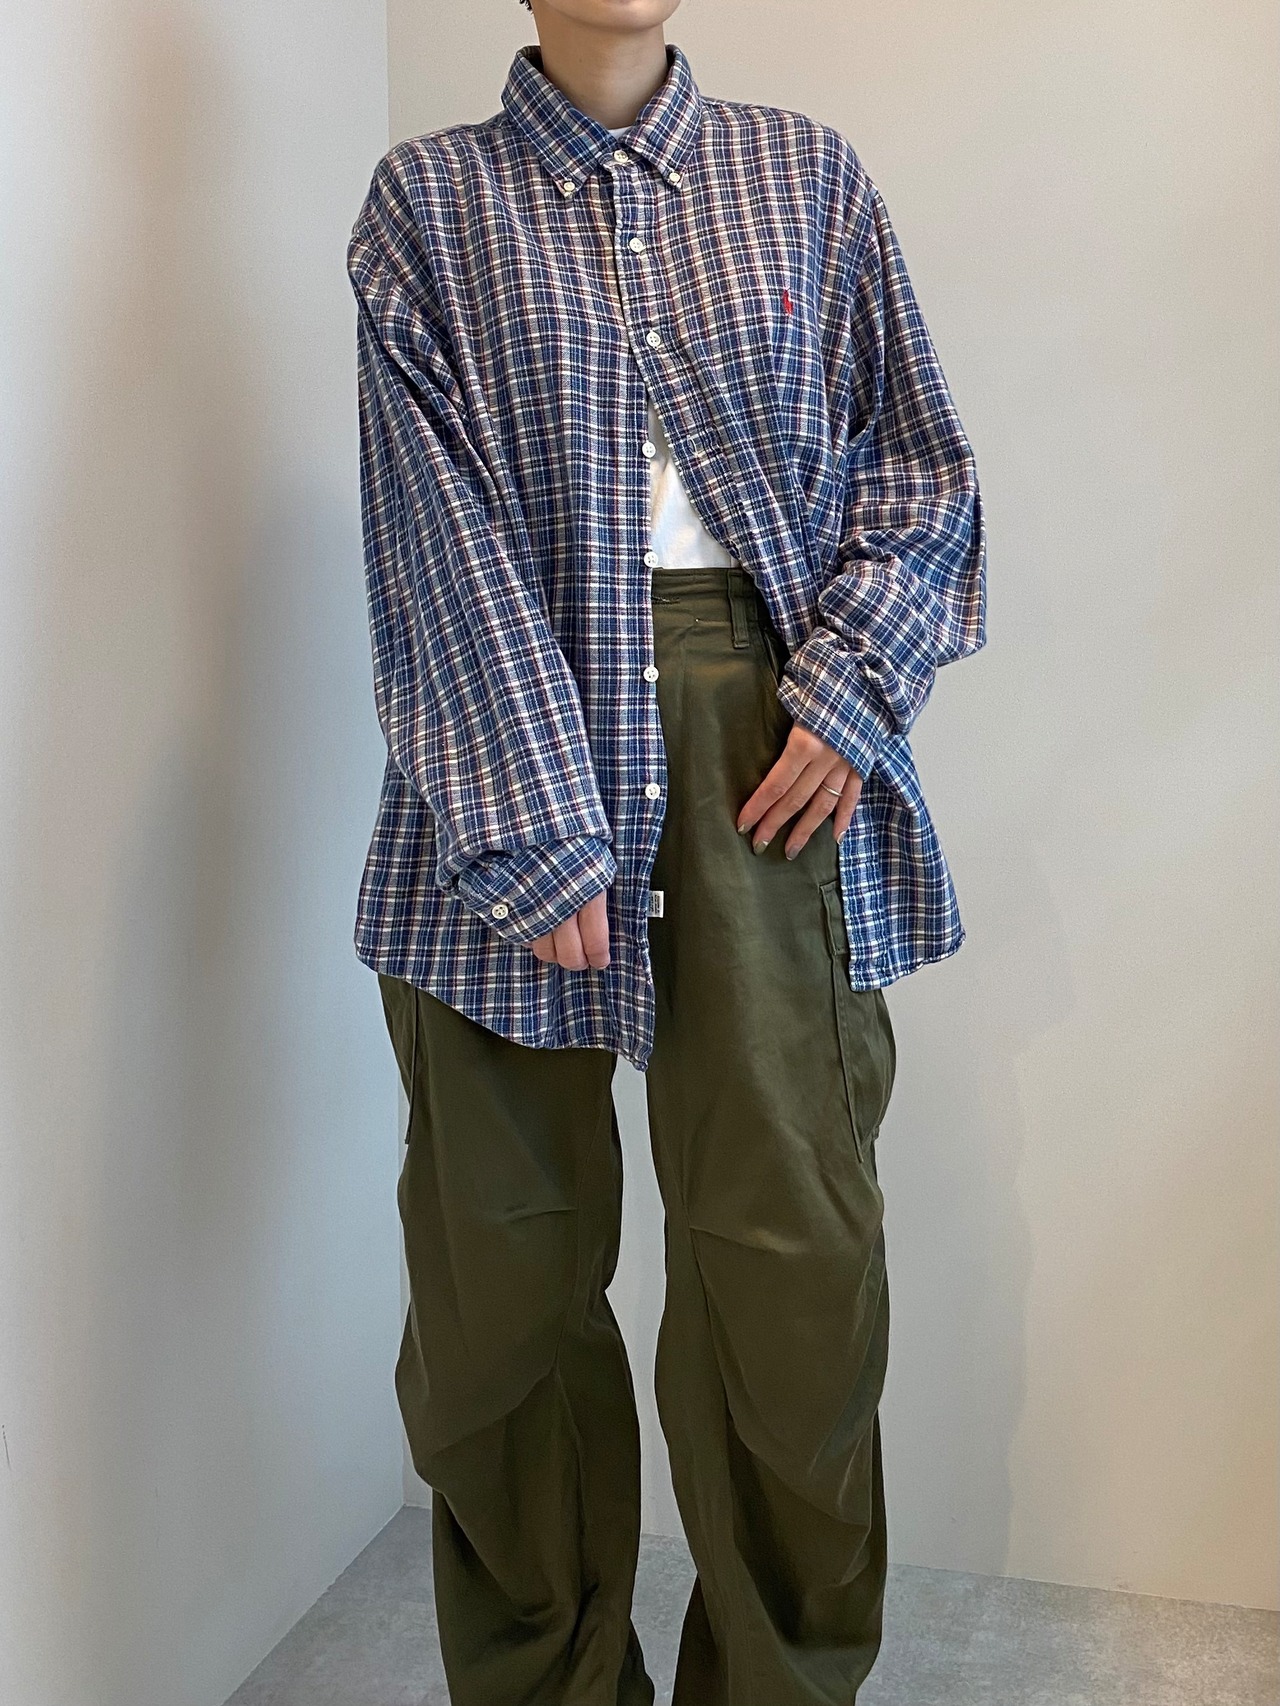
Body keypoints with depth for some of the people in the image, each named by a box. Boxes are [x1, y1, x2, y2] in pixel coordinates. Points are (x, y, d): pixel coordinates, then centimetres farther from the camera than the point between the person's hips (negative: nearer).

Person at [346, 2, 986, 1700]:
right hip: (515, 723, 0)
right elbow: (446, 524, -3)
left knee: (791, 1236, -1)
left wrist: (851, 684, -4)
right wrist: (536, 825, -13)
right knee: (509, 1246, 5)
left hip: (762, 736, 1)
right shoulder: (430, 199, 8)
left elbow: (919, 460, 13)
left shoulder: (807, 177, 14)